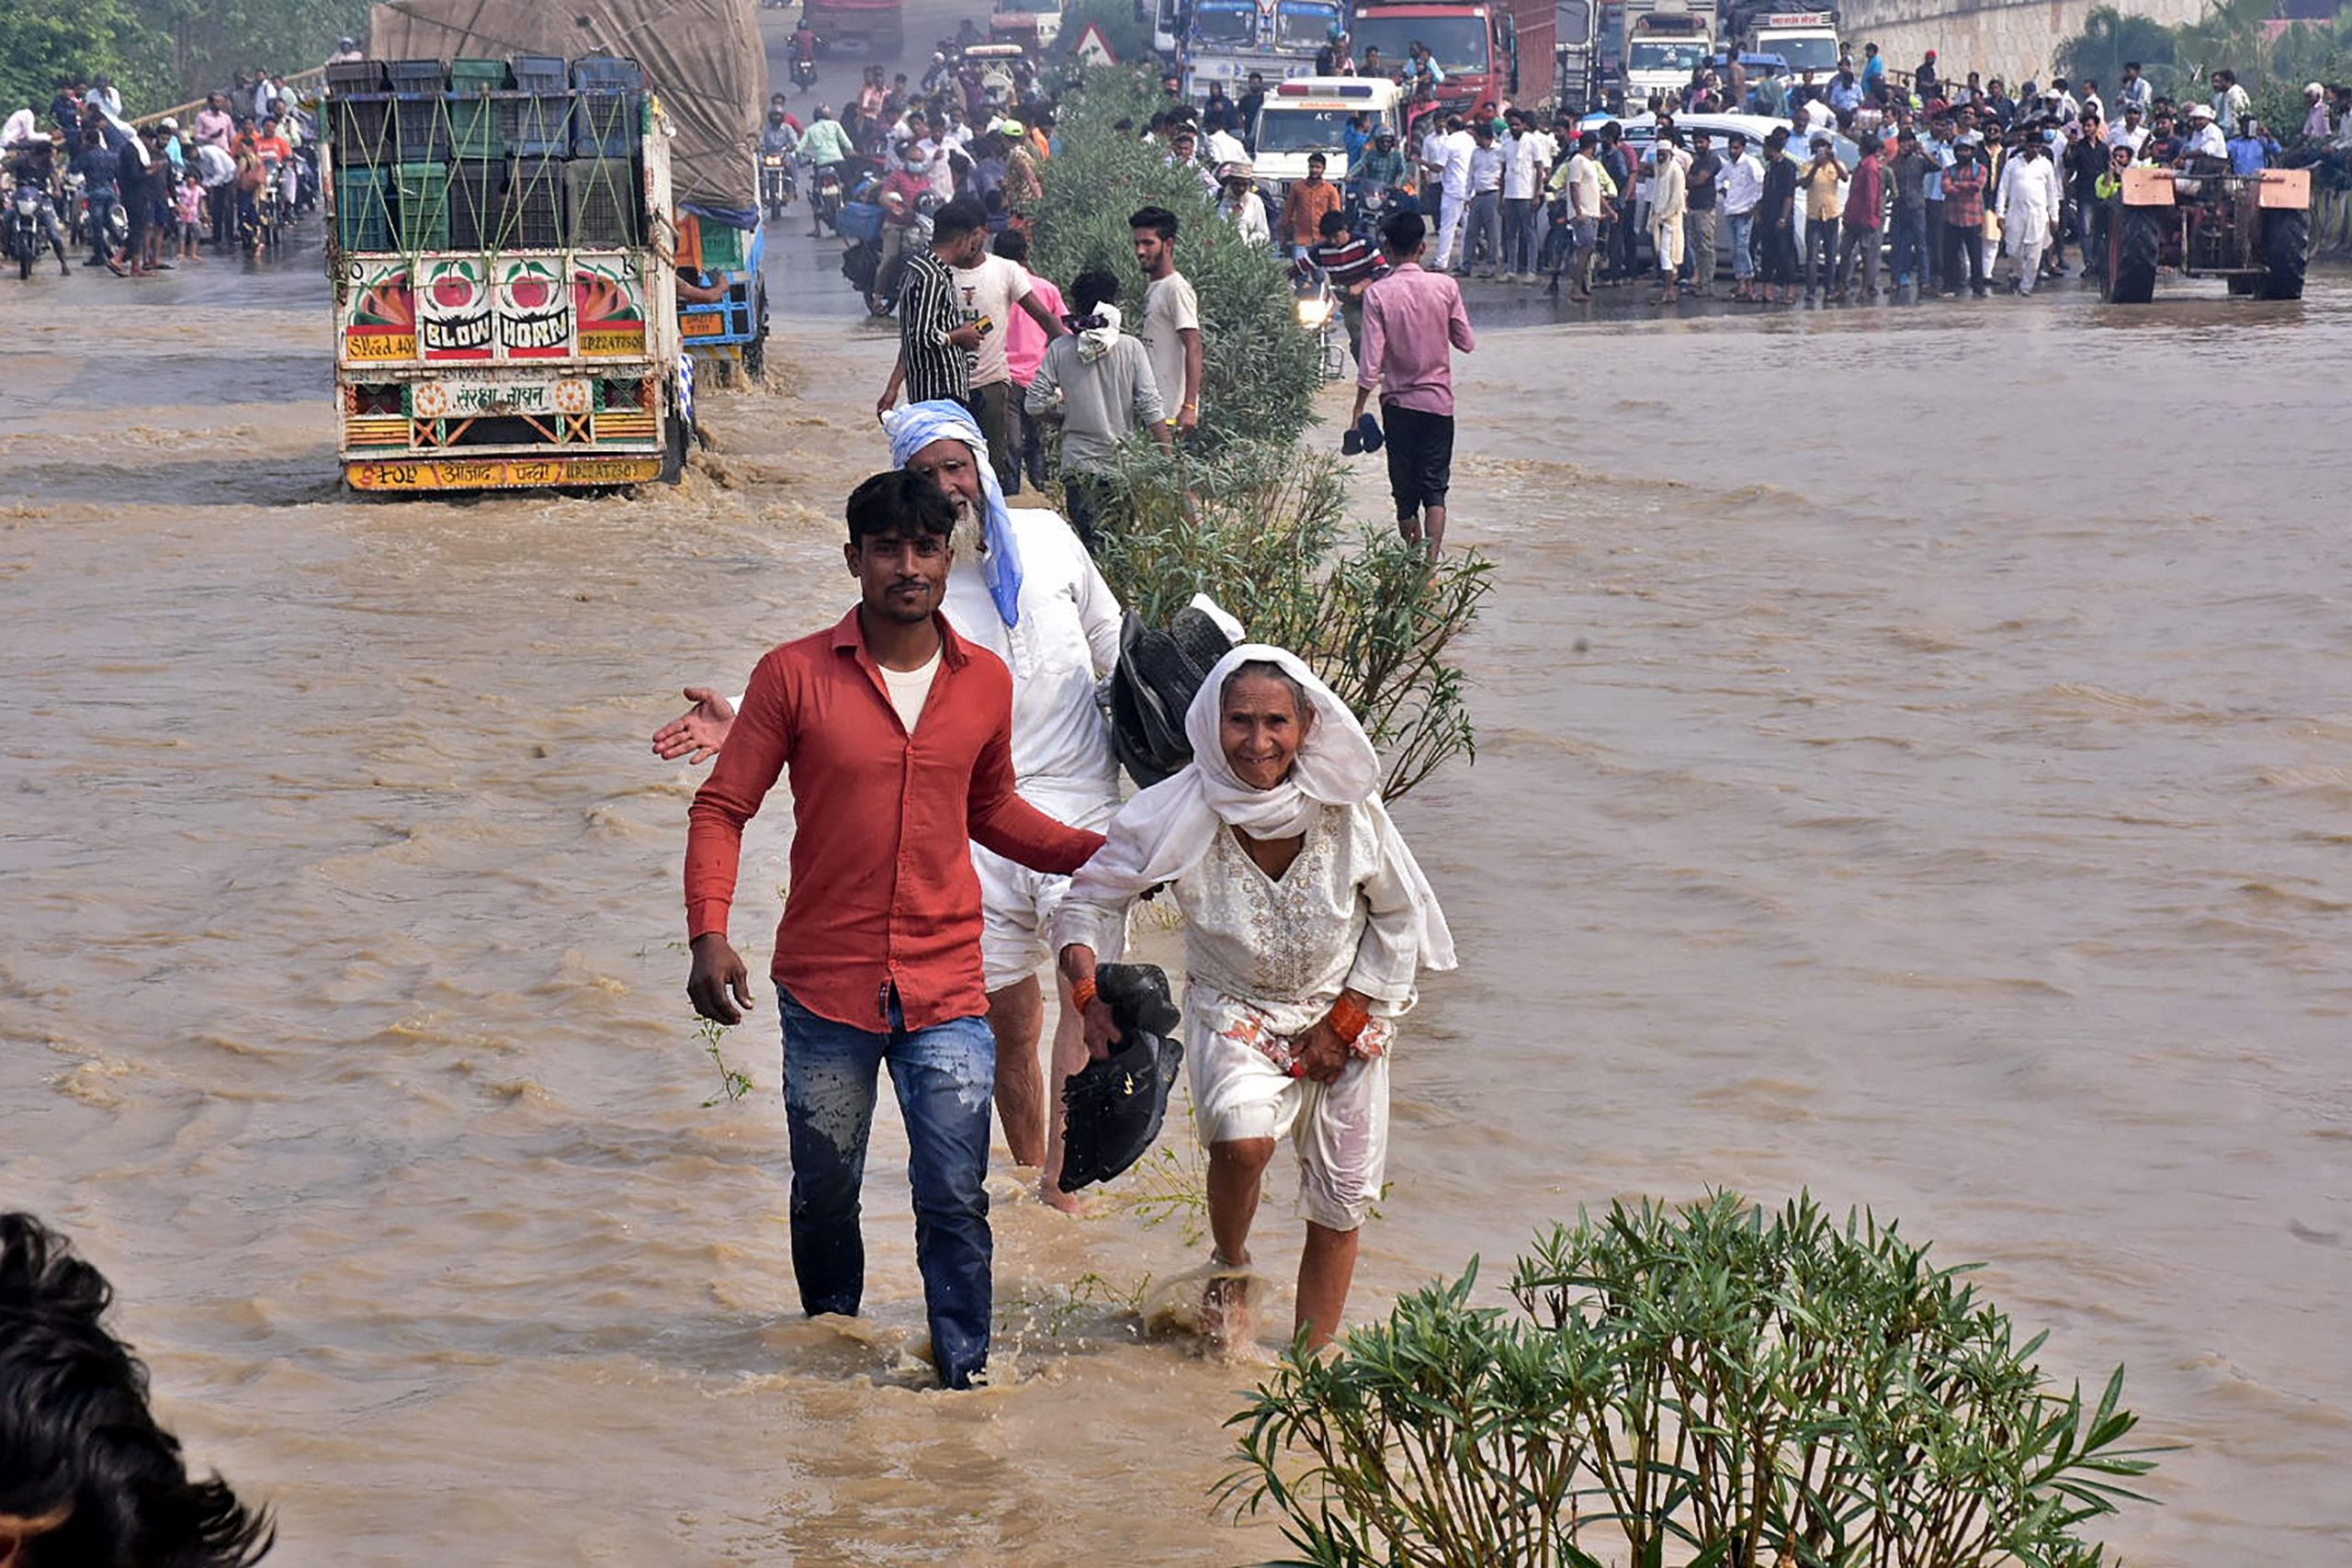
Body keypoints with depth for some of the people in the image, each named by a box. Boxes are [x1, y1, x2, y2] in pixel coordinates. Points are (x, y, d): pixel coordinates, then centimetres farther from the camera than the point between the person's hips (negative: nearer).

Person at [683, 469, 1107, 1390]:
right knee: (823, 1197, 13)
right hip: (824, 991, -1)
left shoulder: (986, 683, 3)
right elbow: (723, 808, -2)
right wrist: (709, 935, -15)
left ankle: (964, 1377, 6)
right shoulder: (795, 675, -6)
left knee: (954, 1203, -3)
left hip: (945, 992, 1)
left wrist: (1096, 854, 7)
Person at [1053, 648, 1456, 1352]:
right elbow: (1092, 898, -9)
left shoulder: (1347, 809, -18)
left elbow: (1400, 915, -4)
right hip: (1234, 1010, -2)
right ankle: (1229, 1270, 2)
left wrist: (1343, 1023, -6)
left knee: (1342, 1200, 5)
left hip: (1345, 1012, 2)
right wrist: (1090, 997, -24)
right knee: (1243, 1136, -29)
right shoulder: (1180, 814, -21)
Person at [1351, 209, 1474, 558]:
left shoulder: (1377, 294, -11)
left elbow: (1371, 359, -13)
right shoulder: (1445, 287, -7)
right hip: (1438, 399, 1)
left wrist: (1359, 407, -4)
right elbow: (1467, 343, 0)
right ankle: (1431, 559, -14)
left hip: (1398, 402, -1)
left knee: (1405, 490, 12)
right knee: (1435, 487, 2)